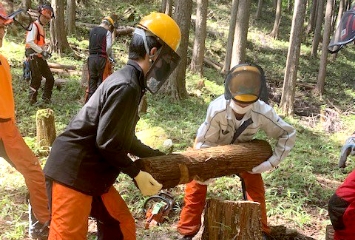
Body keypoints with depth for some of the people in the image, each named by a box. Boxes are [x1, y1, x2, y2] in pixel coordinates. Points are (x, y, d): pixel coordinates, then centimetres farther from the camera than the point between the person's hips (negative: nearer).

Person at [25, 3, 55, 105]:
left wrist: (45, 52, 7)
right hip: (34, 56, -9)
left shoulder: (42, 27, 20)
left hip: (40, 57, 10)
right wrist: (42, 51, -23)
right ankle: (32, 99, -2)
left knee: (50, 78, 9)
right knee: (37, 78, -11)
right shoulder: (34, 26, -10)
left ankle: (46, 98, 18)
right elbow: (29, 42, -23)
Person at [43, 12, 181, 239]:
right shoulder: (125, 86, -21)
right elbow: (107, 143, -21)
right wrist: (137, 174, -9)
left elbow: (126, 140, 20)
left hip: (92, 174, 10)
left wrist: (161, 157, 24)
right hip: (72, 173, -10)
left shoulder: (129, 83, 12)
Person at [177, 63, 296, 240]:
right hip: (213, 145, -2)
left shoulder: (263, 112, -37)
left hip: (242, 147, 2)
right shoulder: (217, 108, -42)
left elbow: (288, 134, -22)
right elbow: (206, 142, -29)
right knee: (196, 184, -9)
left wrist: (272, 162, -29)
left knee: (255, 184, -4)